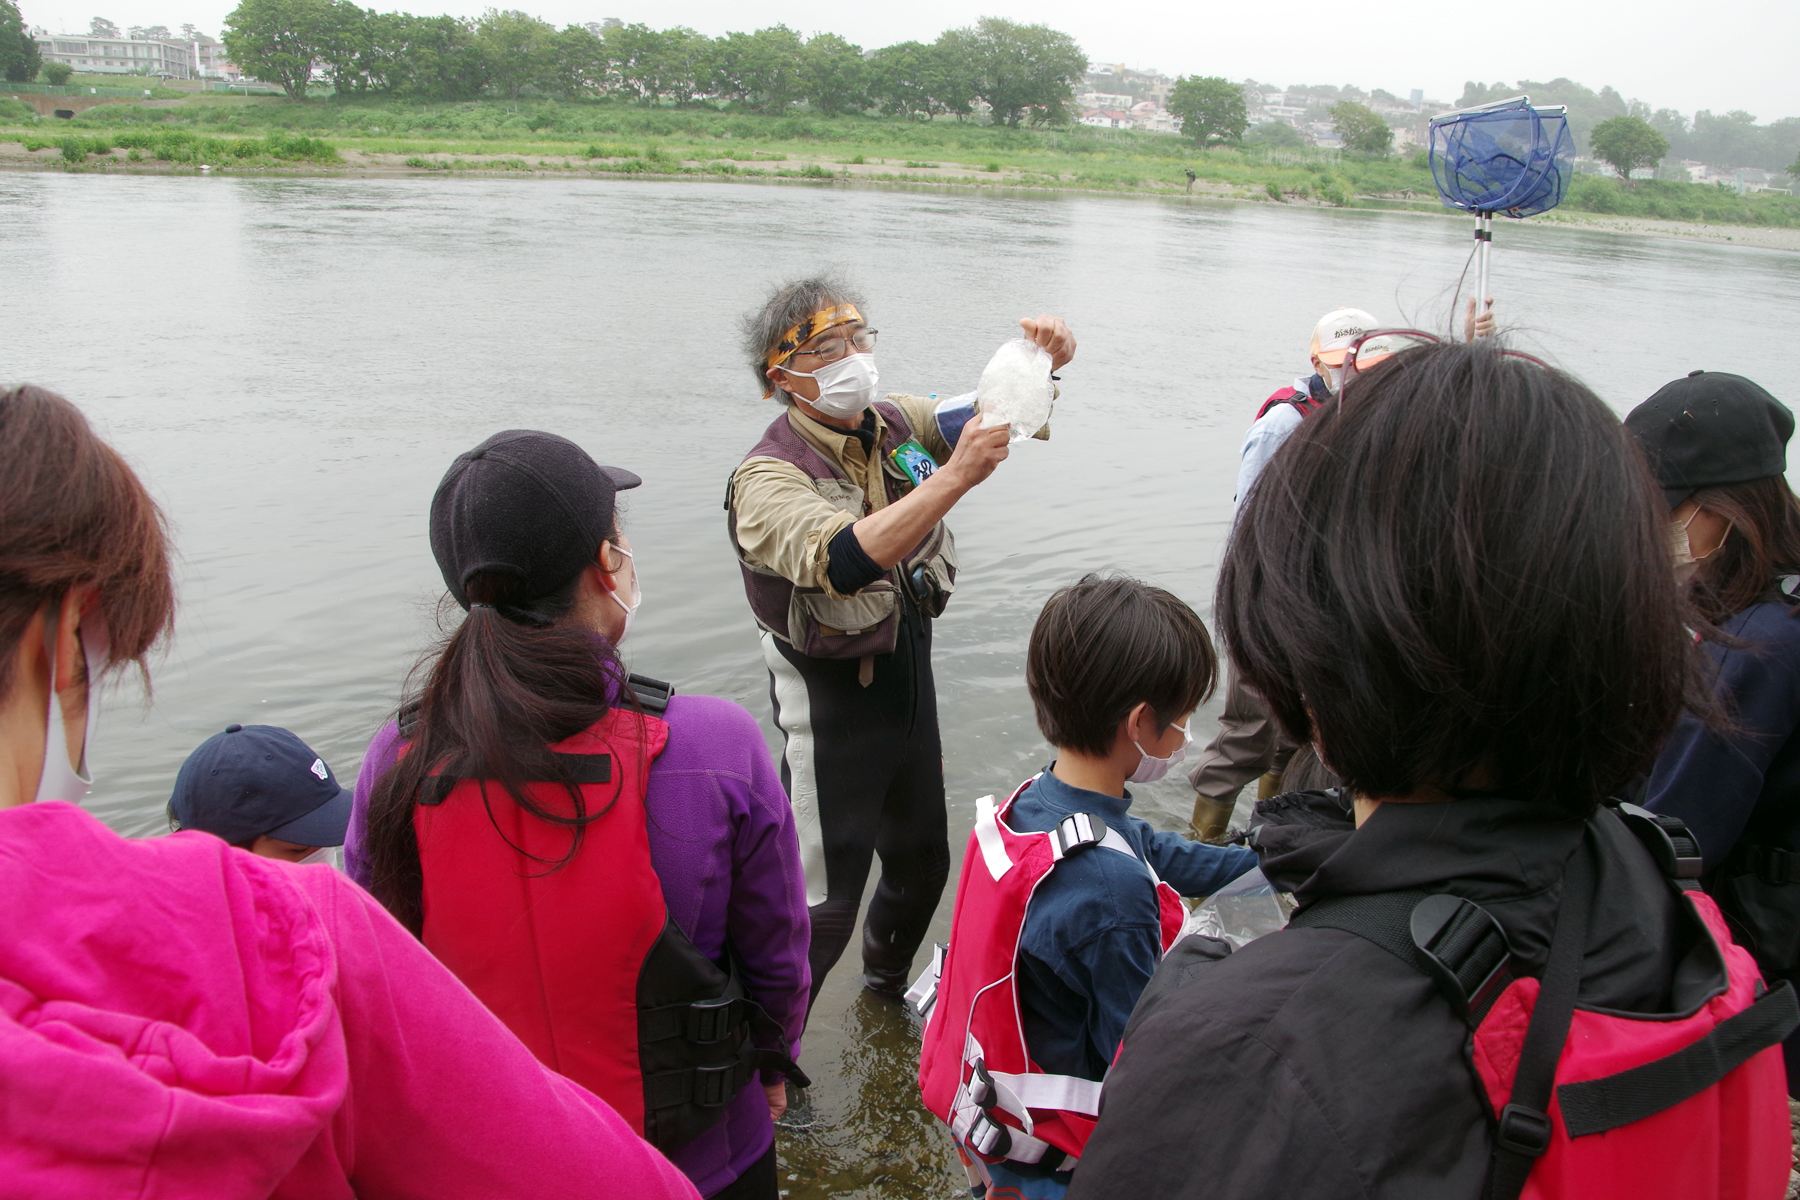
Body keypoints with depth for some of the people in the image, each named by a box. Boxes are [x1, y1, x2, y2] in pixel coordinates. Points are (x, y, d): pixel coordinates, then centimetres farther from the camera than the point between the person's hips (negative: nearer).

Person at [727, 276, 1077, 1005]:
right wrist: (953, 478, -48)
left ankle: (889, 981, 53)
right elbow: (843, 561, -41)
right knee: (822, 904, 1)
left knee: (924, 861, 25)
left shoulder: (894, 422, -2)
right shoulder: (766, 478, -23)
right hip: (832, 705, -7)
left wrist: (1040, 361, -15)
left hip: (910, 675, 7)